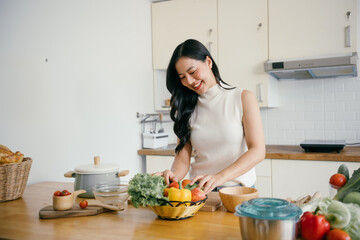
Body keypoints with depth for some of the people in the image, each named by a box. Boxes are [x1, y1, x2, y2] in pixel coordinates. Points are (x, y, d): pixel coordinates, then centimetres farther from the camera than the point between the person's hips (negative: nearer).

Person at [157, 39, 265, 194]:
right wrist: (174, 175, -18)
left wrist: (220, 177, -22)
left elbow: (258, 151, -8)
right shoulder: (188, 107, 10)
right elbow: (183, 158, 5)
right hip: (199, 190, 2)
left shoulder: (243, 98, 1)